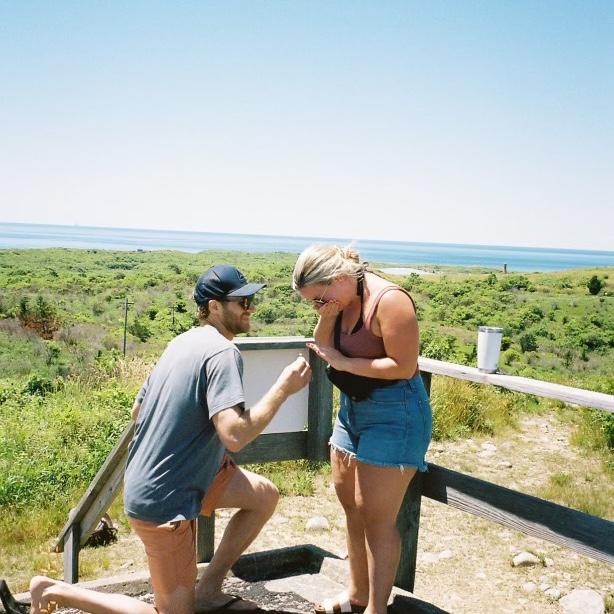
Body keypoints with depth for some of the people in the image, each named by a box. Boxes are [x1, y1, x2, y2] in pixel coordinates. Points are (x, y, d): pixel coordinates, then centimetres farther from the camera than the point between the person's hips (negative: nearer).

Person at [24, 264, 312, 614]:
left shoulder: (183, 342, 8)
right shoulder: (223, 352, -20)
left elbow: (137, 411, 17)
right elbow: (235, 435, -32)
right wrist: (284, 388, -22)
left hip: (147, 480, 9)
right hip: (165, 502, -9)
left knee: (265, 496, 12)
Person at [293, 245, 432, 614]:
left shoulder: (389, 300, -23)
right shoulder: (342, 300, 1)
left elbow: (404, 366, -24)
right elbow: (324, 349, 9)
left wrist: (343, 362, -20)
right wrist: (327, 318, -11)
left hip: (394, 415, -9)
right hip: (353, 408, 9)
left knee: (377, 517, -3)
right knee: (351, 504, 16)